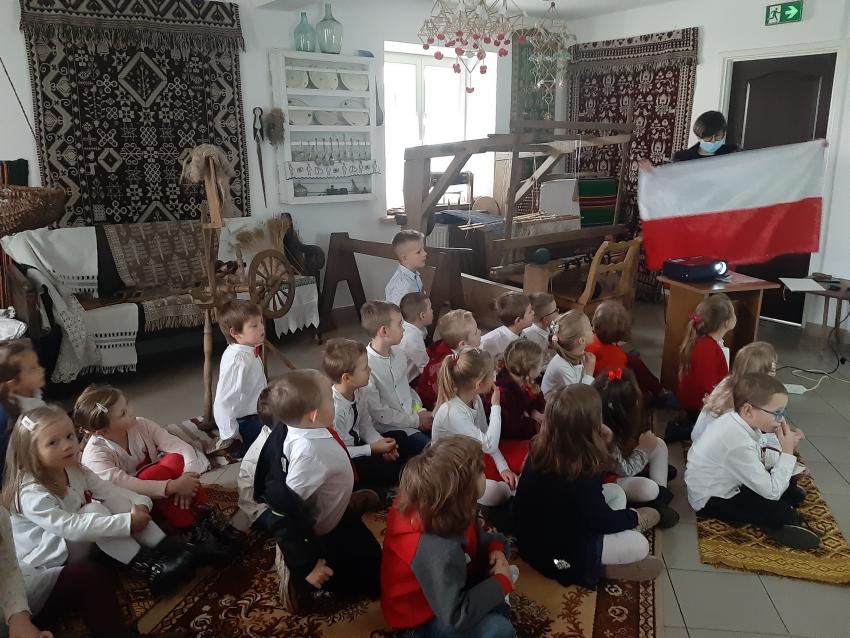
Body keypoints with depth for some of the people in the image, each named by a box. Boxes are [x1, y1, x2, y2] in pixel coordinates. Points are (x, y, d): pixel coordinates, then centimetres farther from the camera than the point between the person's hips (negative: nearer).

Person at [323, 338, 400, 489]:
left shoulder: (361, 392, -8)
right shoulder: (333, 407, -32)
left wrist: (380, 443, -12)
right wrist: (372, 449, -19)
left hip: (356, 446, 8)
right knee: (388, 470, -17)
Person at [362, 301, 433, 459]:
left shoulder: (399, 356, 6)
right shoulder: (367, 365, -19)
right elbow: (377, 412, -17)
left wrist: (420, 411, 1)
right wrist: (416, 420, -12)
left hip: (413, 417, 7)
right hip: (390, 429, -7)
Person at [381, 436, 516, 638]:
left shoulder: (440, 510, -12)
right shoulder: (438, 550, -39)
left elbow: (474, 535, 9)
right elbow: (455, 618, -36)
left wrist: (494, 548, -11)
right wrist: (501, 582, -24)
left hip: (446, 585, 9)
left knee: (499, 541, 11)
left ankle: (490, 600, 4)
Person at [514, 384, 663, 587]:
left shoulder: (540, 449, -11)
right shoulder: (582, 475, -32)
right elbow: (602, 520, -14)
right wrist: (635, 517, 5)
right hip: (553, 554, -7)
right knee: (640, 546, 1)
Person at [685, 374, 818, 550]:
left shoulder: (734, 419, -10)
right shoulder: (740, 444, -35)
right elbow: (772, 492, -28)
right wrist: (787, 453, -23)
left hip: (726, 484, 9)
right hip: (712, 501, -9)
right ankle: (777, 524, 13)